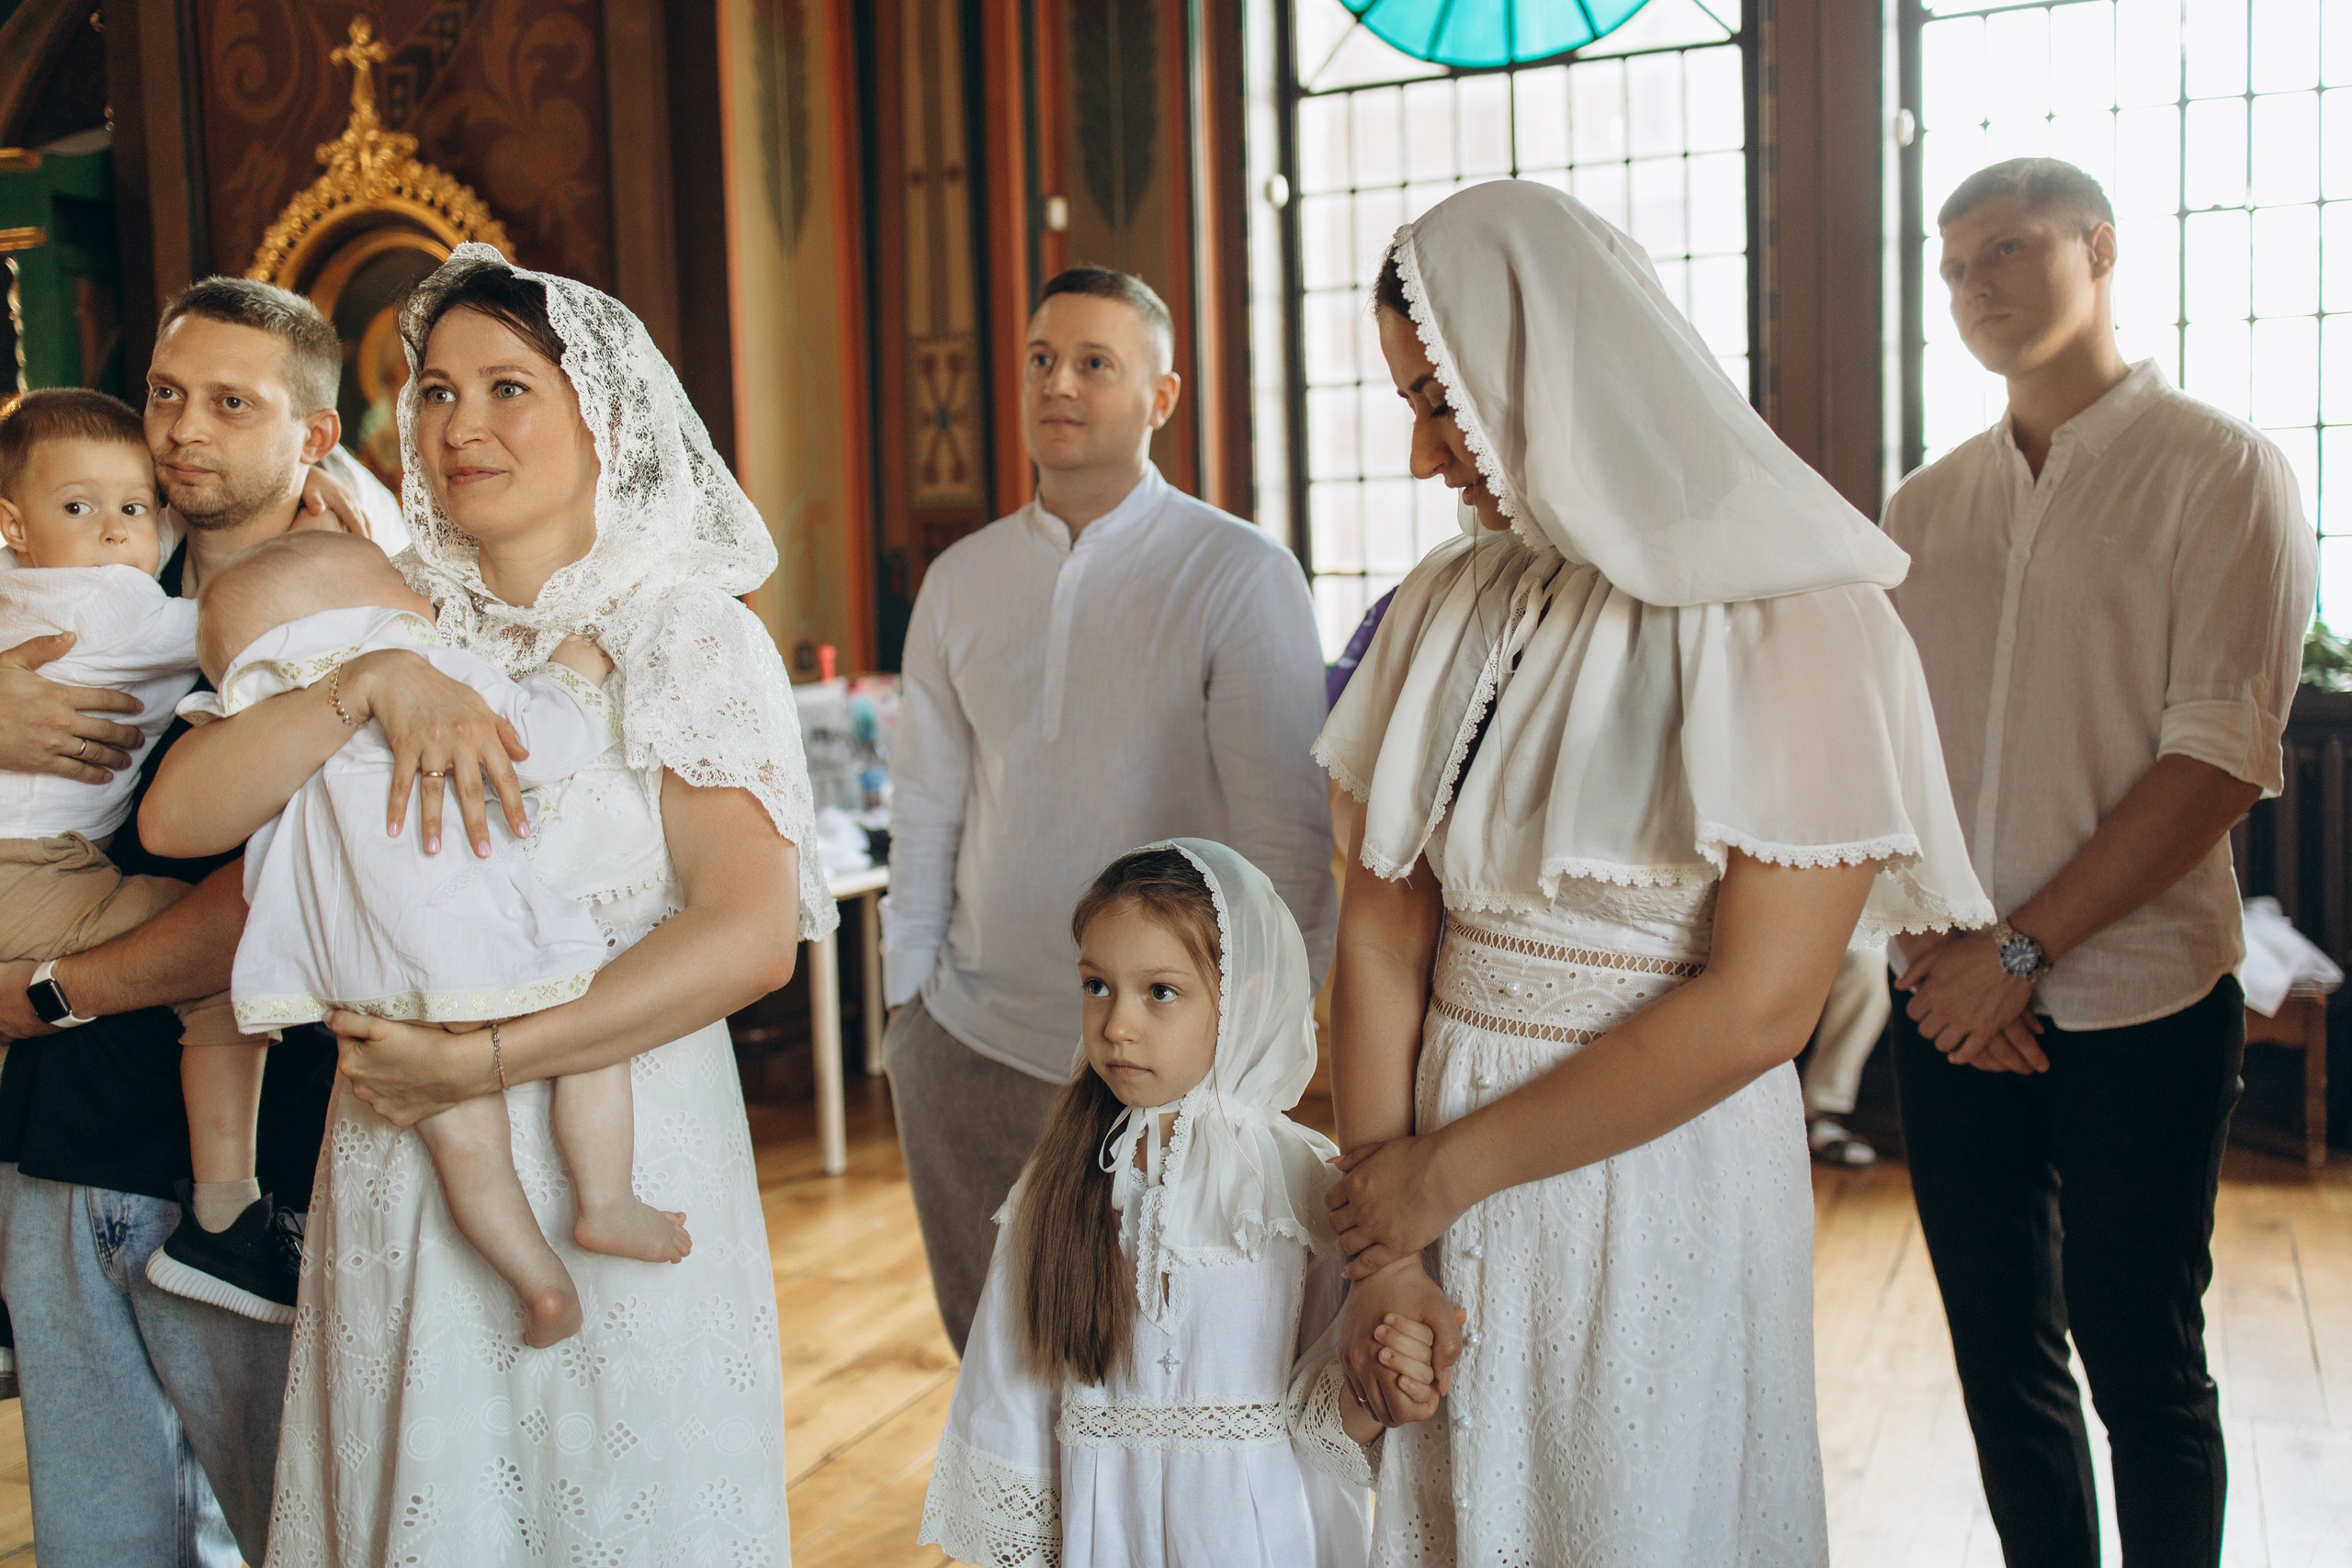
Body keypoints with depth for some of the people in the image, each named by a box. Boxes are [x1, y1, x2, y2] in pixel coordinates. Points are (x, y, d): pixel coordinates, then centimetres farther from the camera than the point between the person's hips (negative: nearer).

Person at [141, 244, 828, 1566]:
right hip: (397, 1173, 4)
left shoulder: (688, 632, -6)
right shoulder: (388, 623, 6)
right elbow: (179, 815, -6)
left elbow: (750, 934, -17)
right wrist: (372, 687, -20)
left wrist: (480, 1061, -18)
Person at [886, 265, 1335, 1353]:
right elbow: (925, 806, 11)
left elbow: (1285, 833, -9)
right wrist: (907, 999, 7)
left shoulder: (1242, 576, -8)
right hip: (968, 1047, 4)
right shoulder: (961, 579, 7)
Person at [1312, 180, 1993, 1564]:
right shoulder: (1449, 607, 3)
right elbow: (1381, 933, -1)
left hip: (1658, 1180, -4)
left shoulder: (1791, 618, -12)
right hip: (1440, 1182, 5)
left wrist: (1446, 1172, -12)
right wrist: (1381, 1248, -8)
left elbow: (1759, 1005, -18)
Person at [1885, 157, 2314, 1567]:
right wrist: (1934, 948, -7)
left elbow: (2219, 764, -12)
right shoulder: (1924, 510, 10)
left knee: (2143, 1363, 6)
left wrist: (2022, 951, -15)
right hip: (1953, 1008, 4)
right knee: (2001, 1348, 12)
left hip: (2138, 1005, -4)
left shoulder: (2221, 473, -4)